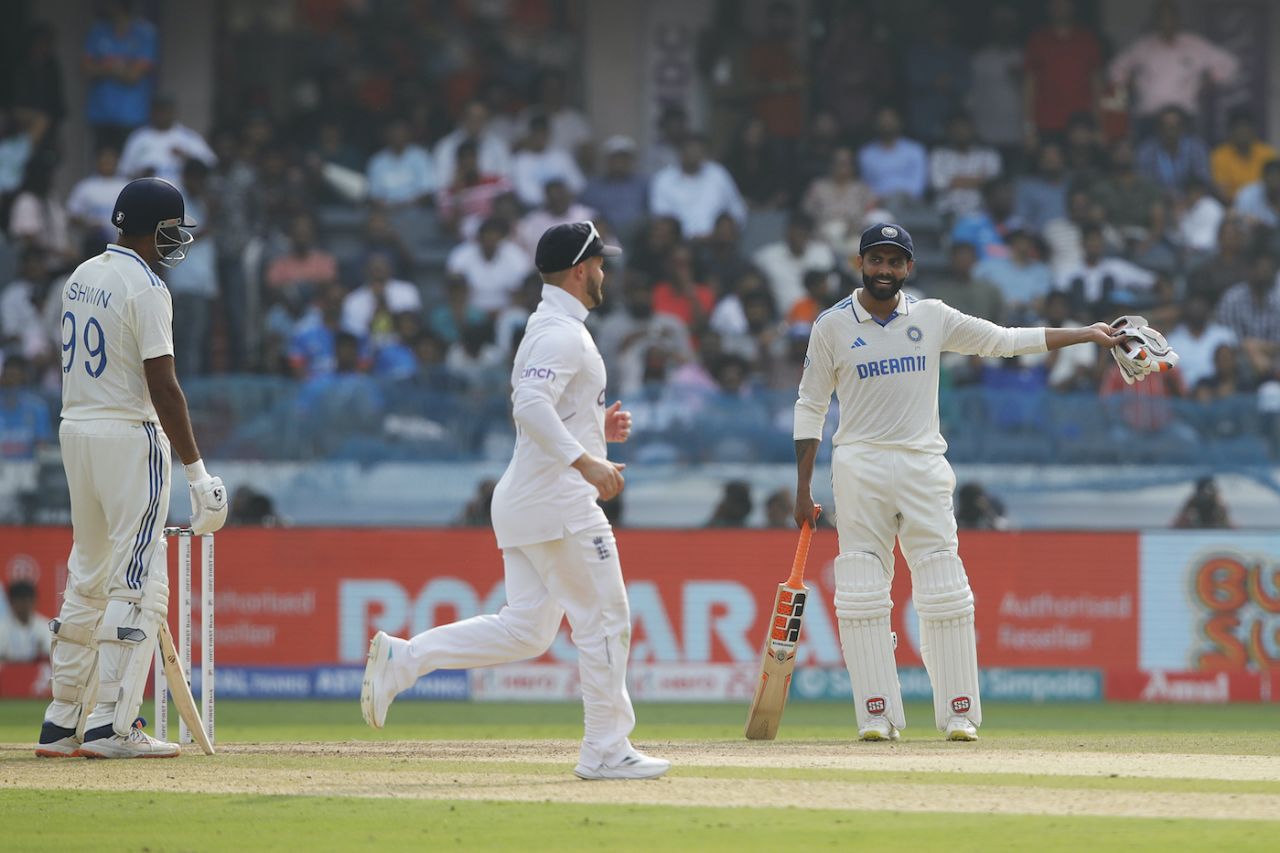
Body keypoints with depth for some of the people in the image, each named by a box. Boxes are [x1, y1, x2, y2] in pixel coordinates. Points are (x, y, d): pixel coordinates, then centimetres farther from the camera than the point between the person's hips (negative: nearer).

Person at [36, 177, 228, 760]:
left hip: (75, 428, 8)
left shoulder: (80, 279, 12)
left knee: (87, 576, 15)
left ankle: (61, 722, 15)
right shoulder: (145, 288, -14)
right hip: (130, 435, -8)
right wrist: (196, 471, -18)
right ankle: (112, 726, -10)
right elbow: (163, 387, -19)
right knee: (138, 583, -5)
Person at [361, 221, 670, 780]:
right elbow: (530, 405, -27)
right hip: (559, 502, -10)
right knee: (603, 619, -3)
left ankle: (401, 659, 1)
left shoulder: (545, 330, 21)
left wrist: (597, 427, 16)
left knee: (524, 630, 7)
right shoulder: (562, 333, -12)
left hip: (524, 501, 10)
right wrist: (585, 459, -33)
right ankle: (606, 751, 1)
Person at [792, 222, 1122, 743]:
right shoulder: (832, 326, 3)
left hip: (924, 466, 2)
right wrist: (803, 490, 2)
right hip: (860, 469, -2)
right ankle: (876, 715, -3)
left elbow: (1006, 340, 10)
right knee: (862, 596, -6)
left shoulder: (932, 318, 8)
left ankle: (958, 713, 1)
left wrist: (1088, 335, 4)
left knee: (946, 596, -3)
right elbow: (810, 407, 6)